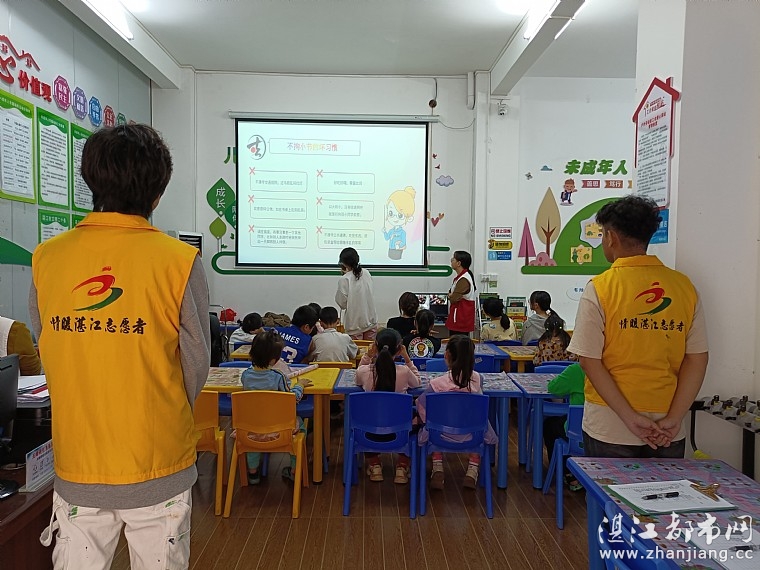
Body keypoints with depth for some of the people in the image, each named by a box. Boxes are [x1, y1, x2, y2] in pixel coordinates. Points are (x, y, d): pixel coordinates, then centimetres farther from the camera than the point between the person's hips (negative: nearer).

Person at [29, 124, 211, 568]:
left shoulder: (47, 258, -7)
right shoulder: (179, 261, -16)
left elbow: (48, 354, 4)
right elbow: (197, 367, -8)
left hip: (76, 469, 3)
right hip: (158, 469, -2)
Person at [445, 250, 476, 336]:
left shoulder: (463, 279, -20)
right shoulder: (461, 276, 14)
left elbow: (453, 299, -20)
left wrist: (450, 296, 0)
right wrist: (452, 295, -5)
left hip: (460, 319, -10)